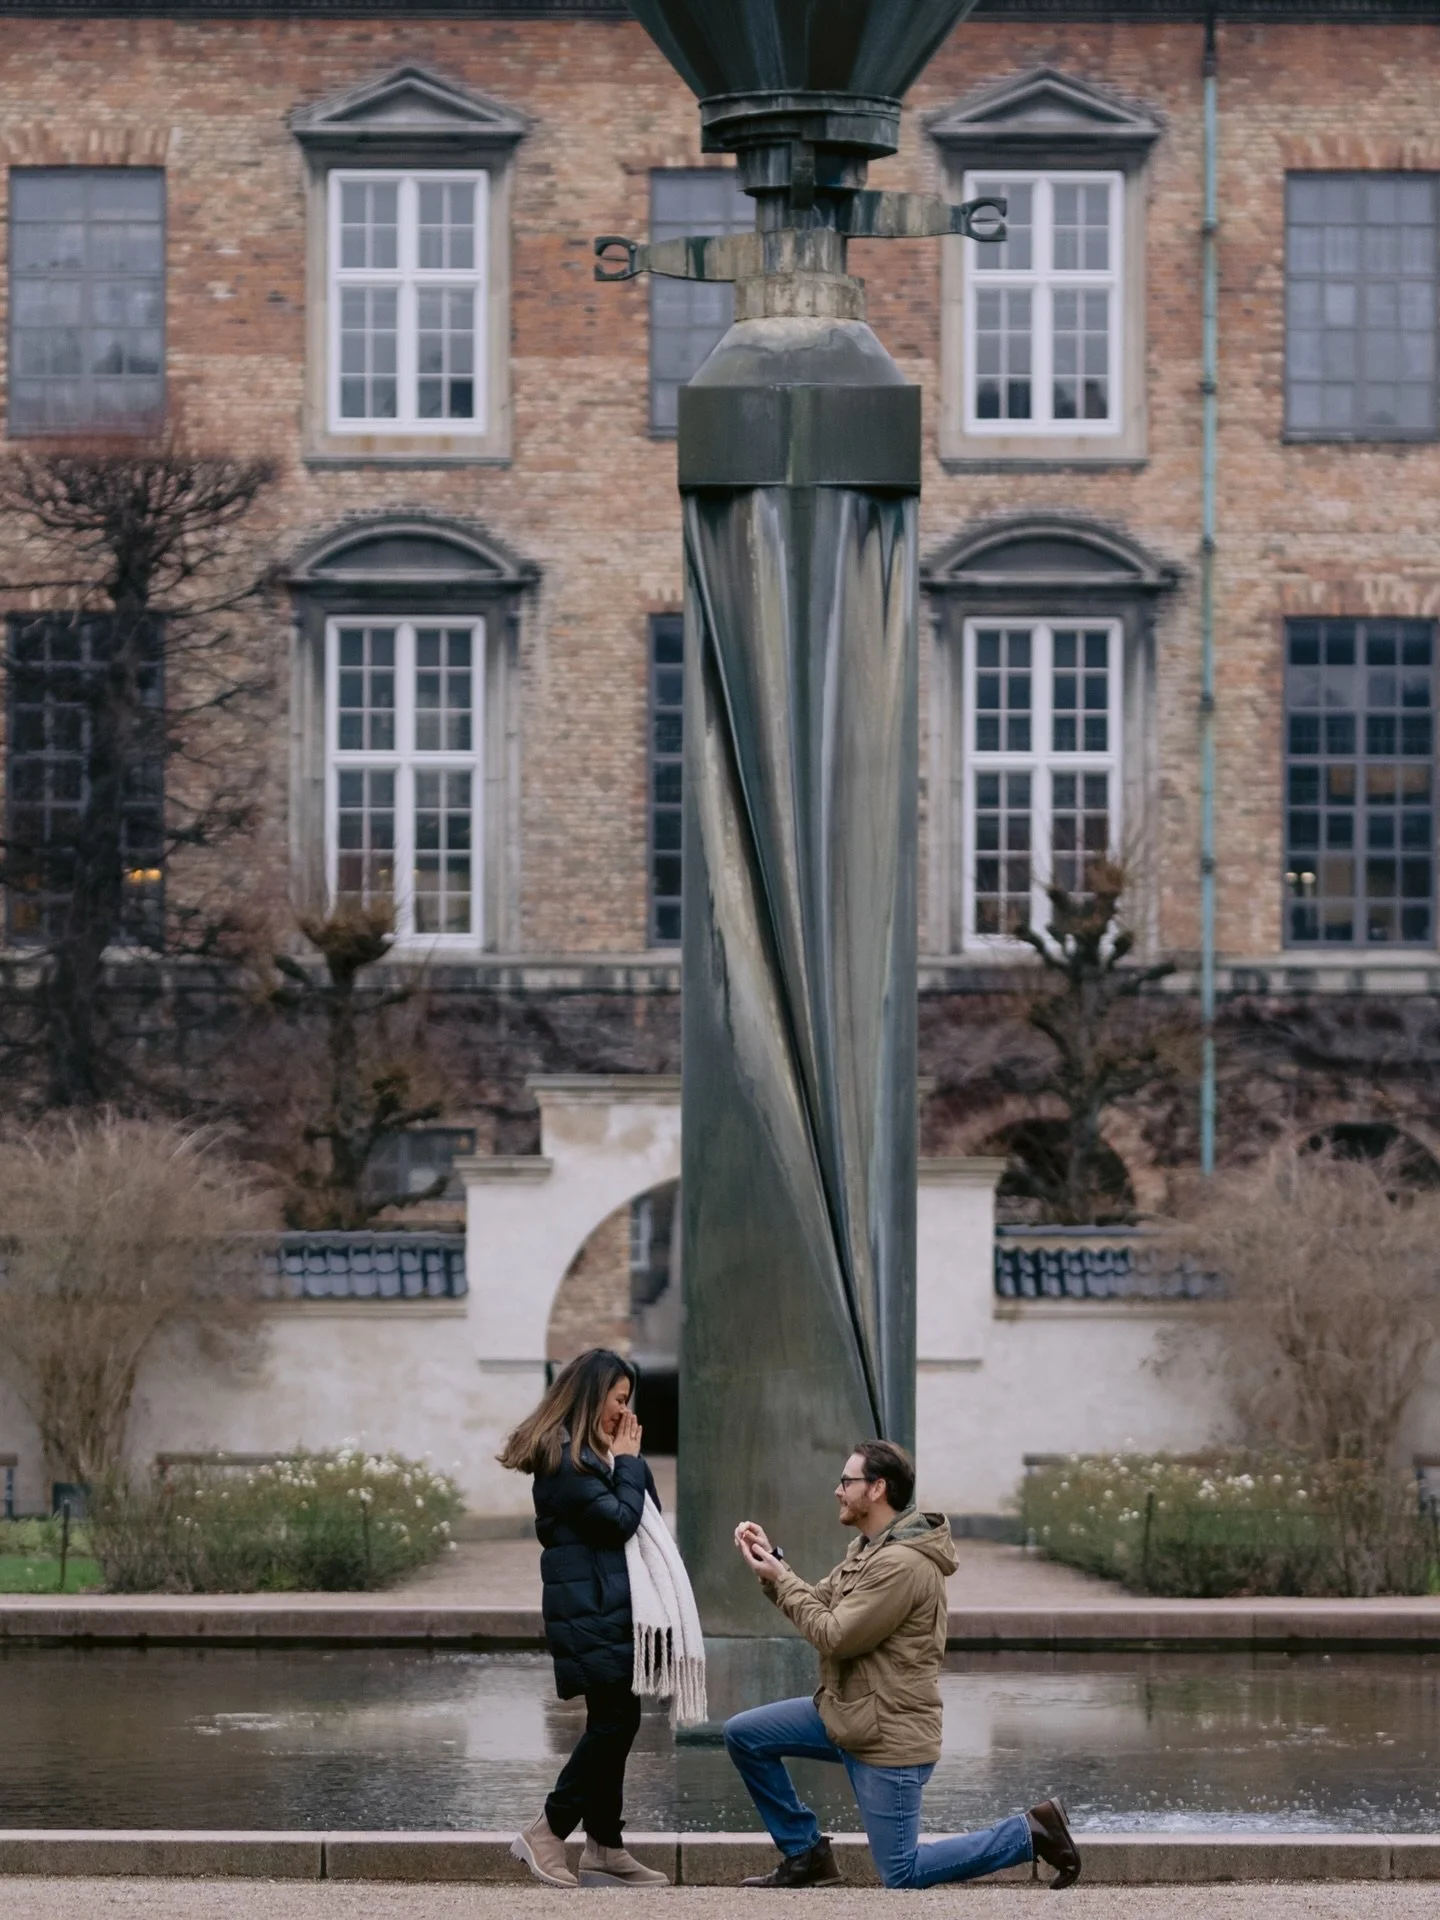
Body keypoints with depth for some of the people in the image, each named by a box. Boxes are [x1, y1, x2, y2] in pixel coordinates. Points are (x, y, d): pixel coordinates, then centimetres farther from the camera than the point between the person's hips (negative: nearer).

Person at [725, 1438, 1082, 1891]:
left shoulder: (902, 1564, -25)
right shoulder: (869, 1547, 9)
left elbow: (837, 1636, -23)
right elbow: (821, 1604, 10)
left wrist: (780, 1579, -14)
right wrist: (772, 1562, -1)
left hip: (888, 1732, -10)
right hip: (847, 1712, 10)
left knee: (903, 1876, -4)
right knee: (743, 1735, 8)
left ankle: (1030, 1833, 5)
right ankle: (805, 1856, 15)